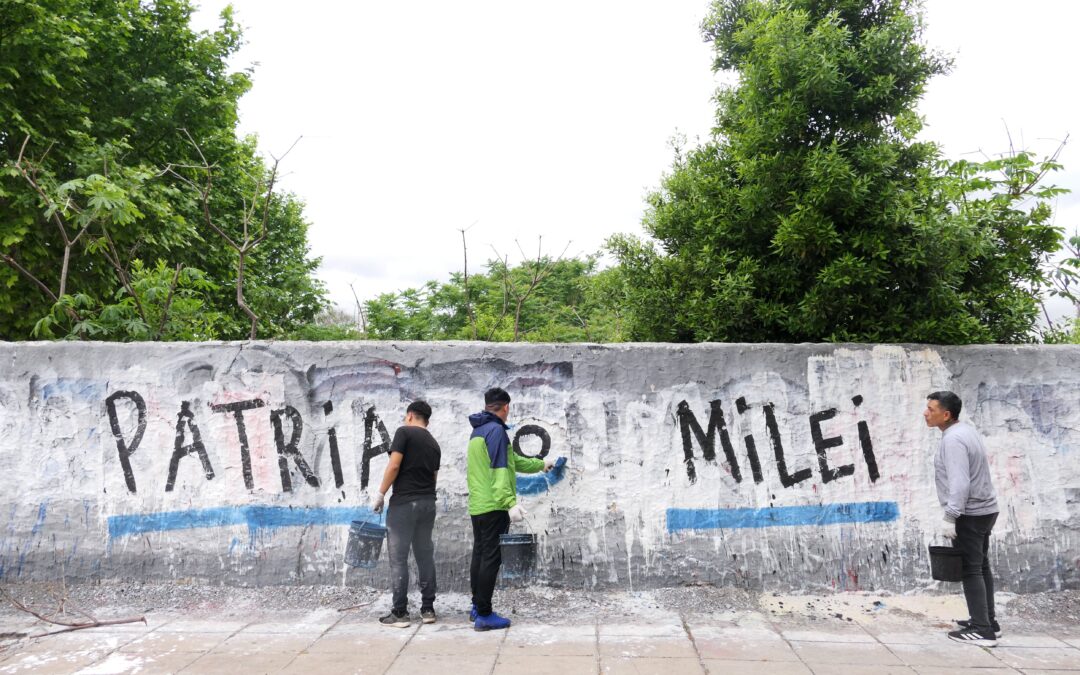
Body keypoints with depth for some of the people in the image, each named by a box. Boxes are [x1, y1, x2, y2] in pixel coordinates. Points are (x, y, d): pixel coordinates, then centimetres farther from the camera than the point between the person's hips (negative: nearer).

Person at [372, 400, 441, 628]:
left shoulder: (404, 432, -4)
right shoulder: (434, 443, 16)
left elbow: (394, 466, -13)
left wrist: (380, 494, -6)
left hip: (404, 502, -7)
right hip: (428, 503, 7)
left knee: (398, 558, 0)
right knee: (425, 555, 12)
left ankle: (399, 613, 3)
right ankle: (427, 609, 15)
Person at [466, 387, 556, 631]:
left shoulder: (477, 432, 17)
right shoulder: (496, 430, -12)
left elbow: (512, 460, 27)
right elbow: (499, 470, -22)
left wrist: (540, 464, 37)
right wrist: (510, 503, -26)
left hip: (477, 506, 9)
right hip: (494, 506, -9)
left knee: (479, 555, 15)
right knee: (491, 558, -4)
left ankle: (477, 607, 23)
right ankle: (485, 615, -1)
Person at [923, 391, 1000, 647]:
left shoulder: (953, 439, -20)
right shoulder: (964, 430, 11)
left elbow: (959, 483, -27)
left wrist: (949, 517, -24)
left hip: (970, 514, -10)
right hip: (983, 509, 10)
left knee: (970, 570, -5)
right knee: (981, 566, 17)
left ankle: (982, 630, -3)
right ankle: (988, 621, 25)